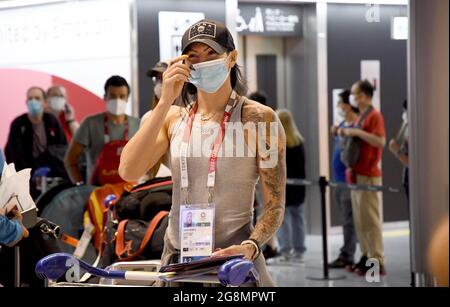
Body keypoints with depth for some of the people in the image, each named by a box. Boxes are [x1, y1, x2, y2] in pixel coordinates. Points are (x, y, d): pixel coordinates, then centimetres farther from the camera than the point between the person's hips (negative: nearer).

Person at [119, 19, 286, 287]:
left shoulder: (258, 119, -3)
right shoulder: (174, 119, 7)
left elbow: (275, 206, -5)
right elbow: (128, 171, -9)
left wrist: (250, 247, -23)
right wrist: (166, 102, -11)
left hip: (234, 260, -3)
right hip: (176, 263, 3)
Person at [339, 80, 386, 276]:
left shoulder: (374, 116, -9)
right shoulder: (360, 117, 18)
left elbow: (380, 141, -21)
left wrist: (357, 132, -22)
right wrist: (347, 134, 10)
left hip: (368, 175, -9)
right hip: (357, 174, 9)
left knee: (370, 219, -9)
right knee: (359, 219, 9)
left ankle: (377, 261, -8)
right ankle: (366, 256, 13)